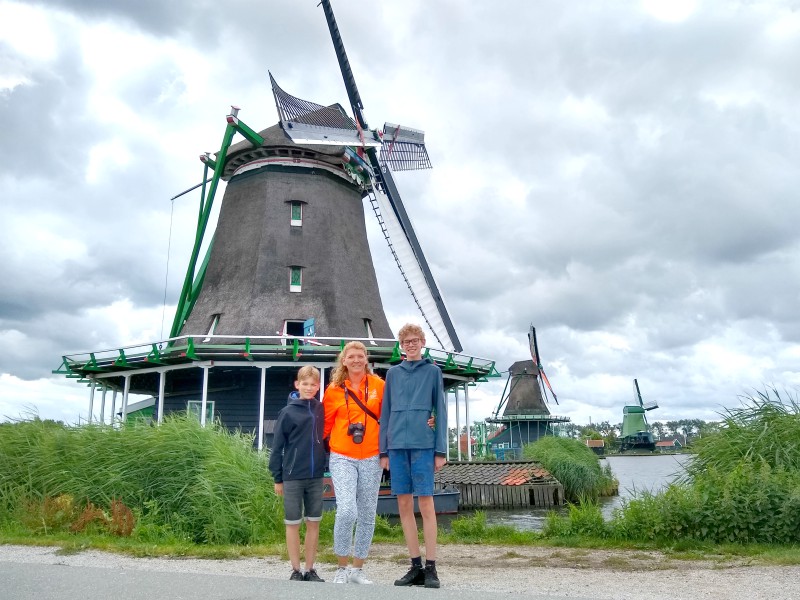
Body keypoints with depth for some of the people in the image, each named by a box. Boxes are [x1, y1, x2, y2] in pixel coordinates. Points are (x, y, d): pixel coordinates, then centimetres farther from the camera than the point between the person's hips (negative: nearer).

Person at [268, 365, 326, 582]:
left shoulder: (321, 409, 4)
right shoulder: (288, 412, -5)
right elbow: (277, 446, -2)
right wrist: (277, 478, -2)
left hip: (316, 477, 3)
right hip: (293, 477, -3)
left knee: (314, 523, 8)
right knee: (293, 524, 5)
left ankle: (310, 569, 19)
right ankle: (296, 570, 16)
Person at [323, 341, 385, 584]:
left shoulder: (378, 385, 1)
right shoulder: (334, 389, 1)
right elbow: (326, 424, 9)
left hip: (371, 459, 2)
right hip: (342, 458, -1)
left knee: (367, 516, 7)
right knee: (347, 511, -15)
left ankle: (358, 569, 23)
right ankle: (342, 567, 6)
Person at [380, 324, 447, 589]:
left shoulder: (432, 371, 6)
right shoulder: (393, 373, 13)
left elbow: (440, 411, 4)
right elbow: (386, 413, 13)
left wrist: (440, 450, -2)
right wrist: (384, 450, 9)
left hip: (423, 444, -3)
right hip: (397, 445, 4)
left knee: (425, 504, -3)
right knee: (404, 505, 6)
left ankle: (430, 567, 5)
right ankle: (416, 566, 16)